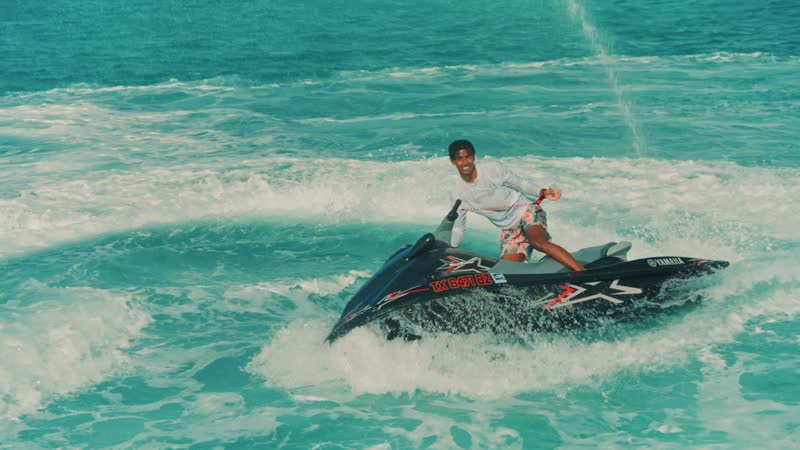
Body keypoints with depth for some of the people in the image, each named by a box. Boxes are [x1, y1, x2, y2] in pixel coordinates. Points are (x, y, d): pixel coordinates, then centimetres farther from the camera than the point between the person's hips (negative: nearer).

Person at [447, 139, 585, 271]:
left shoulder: (493, 168, -10)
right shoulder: (457, 195, -2)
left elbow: (521, 183, -1)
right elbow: (458, 229, 7)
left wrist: (542, 192, -18)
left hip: (526, 210, -4)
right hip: (509, 230, 5)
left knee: (537, 242, -34)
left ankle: (587, 275, -40)